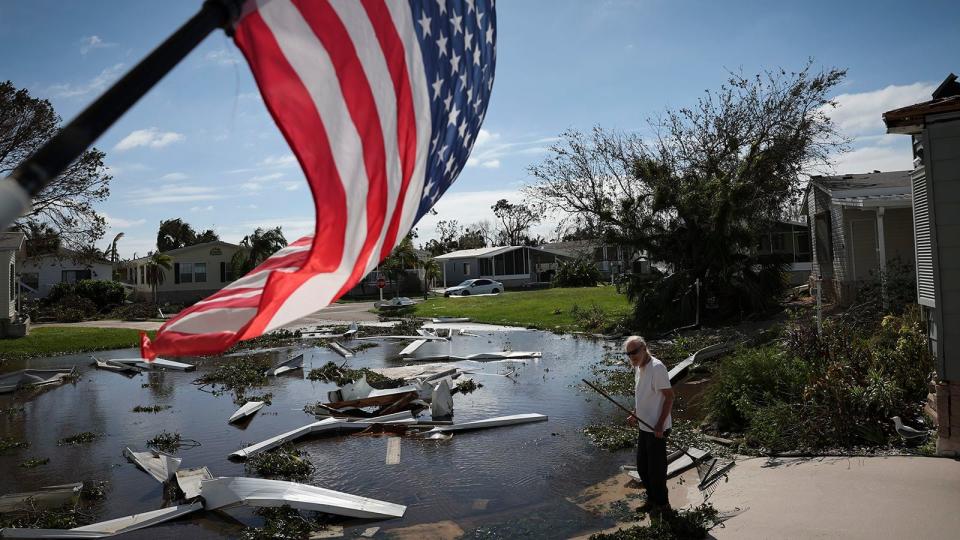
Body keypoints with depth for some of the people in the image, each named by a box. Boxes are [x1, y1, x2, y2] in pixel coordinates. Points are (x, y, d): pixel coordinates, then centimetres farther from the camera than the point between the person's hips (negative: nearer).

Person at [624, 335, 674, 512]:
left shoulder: (656, 367, -20)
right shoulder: (639, 368, 8)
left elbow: (669, 396, -21)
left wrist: (660, 425, -23)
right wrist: (635, 415, 14)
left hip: (657, 429, -9)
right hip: (644, 426, 9)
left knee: (656, 468, 4)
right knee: (642, 466, 19)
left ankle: (662, 504, 22)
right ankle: (652, 498, 37)